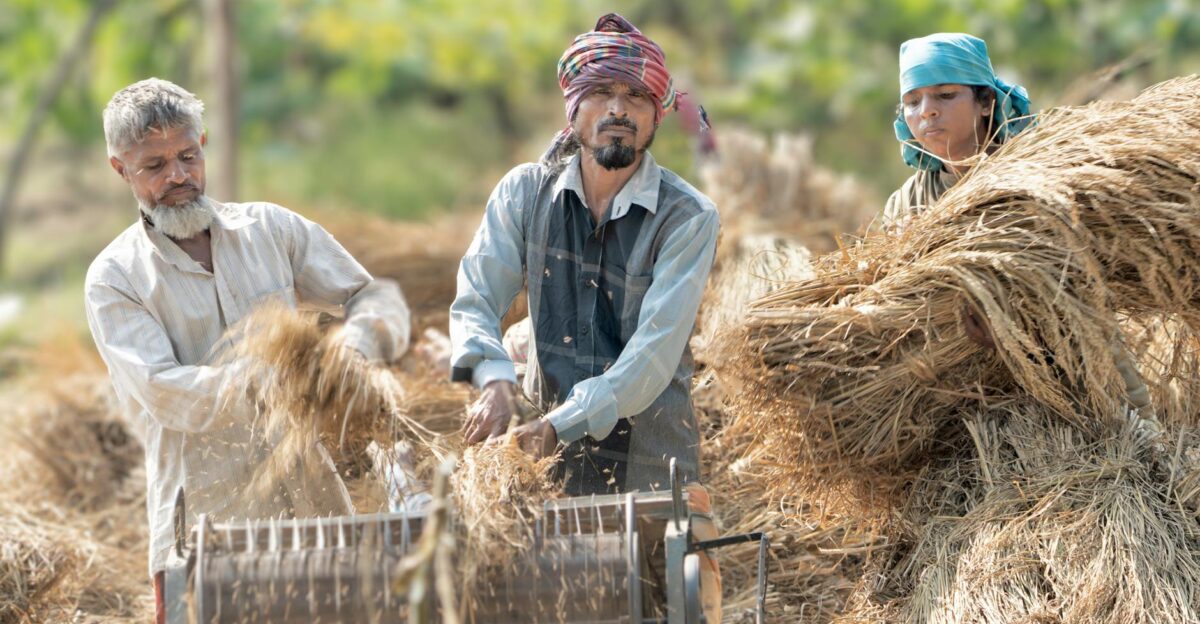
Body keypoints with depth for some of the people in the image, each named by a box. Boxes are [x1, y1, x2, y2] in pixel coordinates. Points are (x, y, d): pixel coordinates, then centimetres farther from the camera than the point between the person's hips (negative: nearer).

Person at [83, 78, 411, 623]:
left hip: (309, 500, 3)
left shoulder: (270, 229, 11)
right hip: (205, 519, -3)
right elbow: (164, 391, -13)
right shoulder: (113, 280, 1)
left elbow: (375, 296, 15)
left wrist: (360, 339, -9)